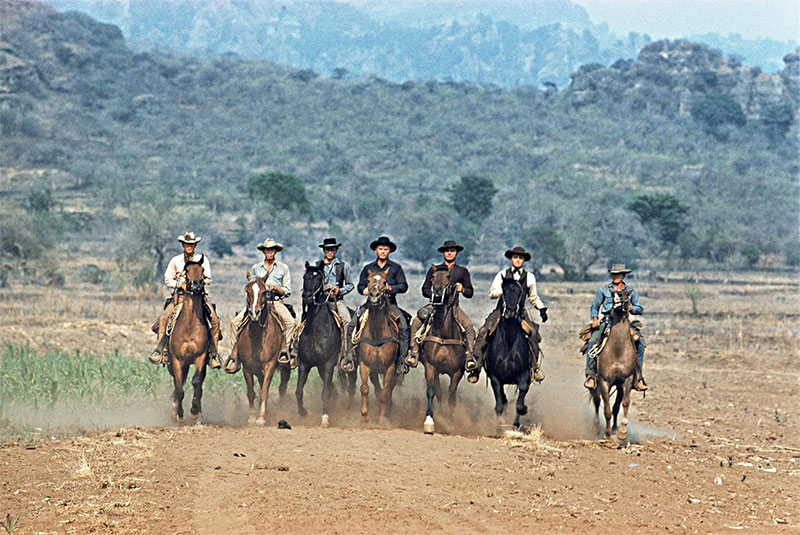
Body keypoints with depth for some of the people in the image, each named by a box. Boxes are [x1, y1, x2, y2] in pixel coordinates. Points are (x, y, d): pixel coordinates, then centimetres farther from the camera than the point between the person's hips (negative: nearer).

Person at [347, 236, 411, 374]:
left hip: (390, 304, -2)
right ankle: (350, 357, -12)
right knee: (352, 324, -18)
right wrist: (364, 290, -6)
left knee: (404, 326, -25)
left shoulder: (396, 268, 10)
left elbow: (404, 286, 3)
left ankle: (401, 360, -20)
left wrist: (390, 288, -15)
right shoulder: (368, 268, 15)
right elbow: (360, 286, 17)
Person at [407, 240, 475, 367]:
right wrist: (434, 295, -10)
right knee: (416, 321, -25)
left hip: (453, 306, 0)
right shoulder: (434, 269, 12)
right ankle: (414, 354, -21)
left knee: (469, 326, -26)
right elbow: (425, 290, 10)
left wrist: (462, 289, -10)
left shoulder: (462, 271, 13)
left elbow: (470, 293, 12)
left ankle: (469, 356, -22)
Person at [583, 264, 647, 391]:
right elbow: (594, 306, 13)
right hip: (606, 322, -1)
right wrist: (595, 318, -7)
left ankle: (638, 377, -11)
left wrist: (631, 308, -9)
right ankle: (591, 375, -23)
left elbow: (640, 309, 13)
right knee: (592, 342, -27)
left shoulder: (631, 292, 14)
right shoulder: (603, 290, 11)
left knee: (640, 342, -18)